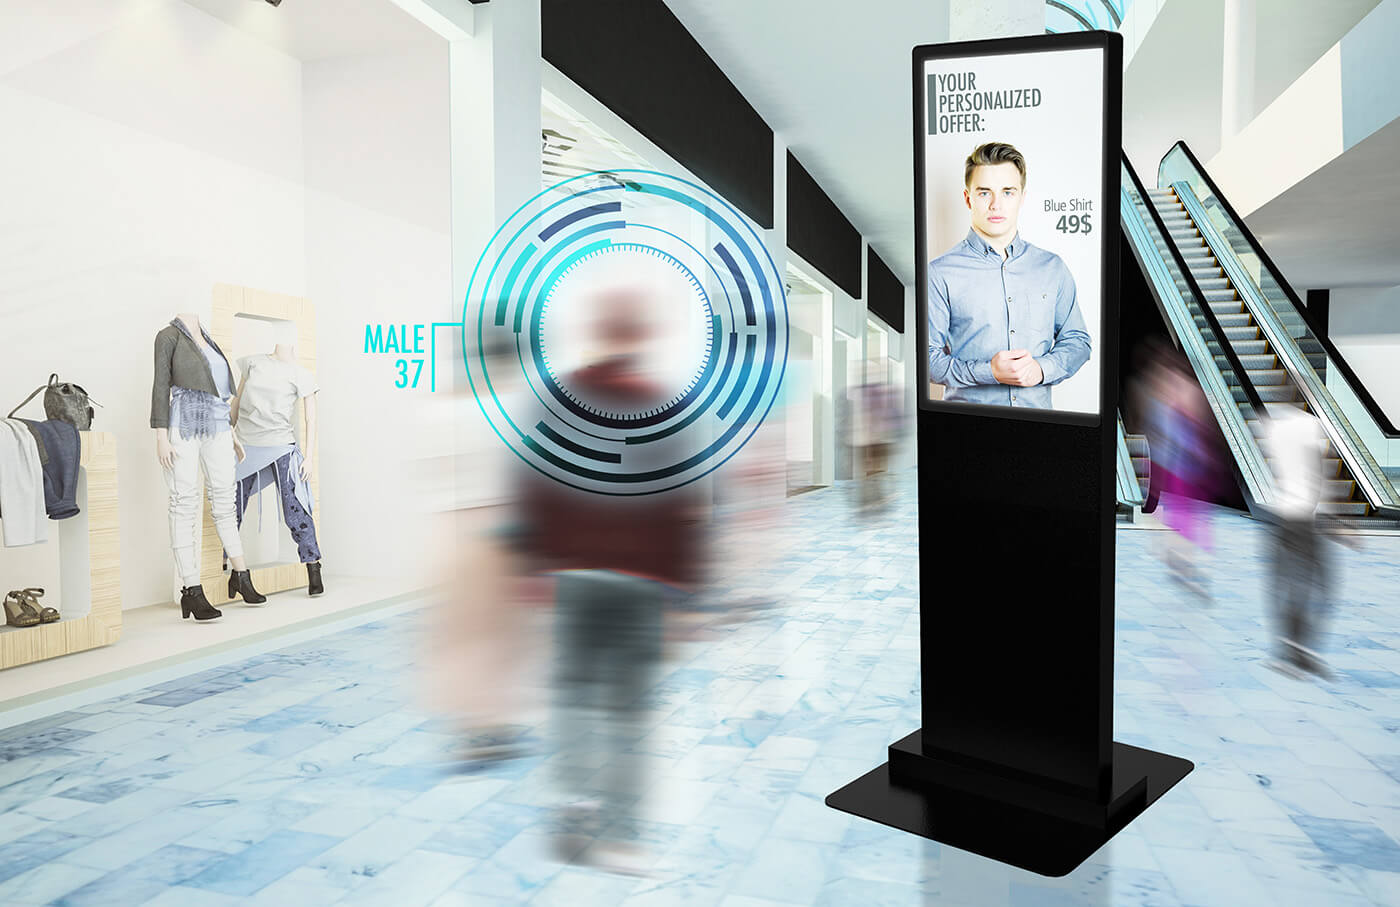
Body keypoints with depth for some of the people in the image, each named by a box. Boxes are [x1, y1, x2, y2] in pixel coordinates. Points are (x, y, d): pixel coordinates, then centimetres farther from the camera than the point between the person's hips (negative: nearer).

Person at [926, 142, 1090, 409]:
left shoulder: (1052, 267, 15)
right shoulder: (940, 273, 1)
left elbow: (1077, 341, 19)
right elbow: (928, 357, -2)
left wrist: (1042, 369, -1)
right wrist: (987, 372, -14)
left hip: (1038, 410, 3)